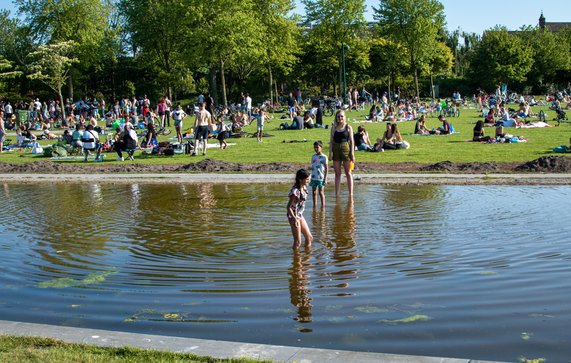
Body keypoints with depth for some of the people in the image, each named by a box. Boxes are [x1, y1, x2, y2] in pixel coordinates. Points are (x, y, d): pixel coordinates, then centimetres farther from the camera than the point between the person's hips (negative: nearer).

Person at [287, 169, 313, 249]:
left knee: (309, 238, 15)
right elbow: (289, 207, -21)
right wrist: (294, 219, -28)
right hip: (294, 216, -9)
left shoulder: (304, 187, 0)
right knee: (298, 242, 0)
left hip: (300, 215, 9)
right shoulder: (295, 191, -25)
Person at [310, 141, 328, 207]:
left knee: (321, 192, -2)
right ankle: (314, 206, 15)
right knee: (314, 192, 7)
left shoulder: (324, 157, -5)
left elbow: (326, 169, -4)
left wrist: (325, 178, -9)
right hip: (313, 178, 5)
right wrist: (311, 177, 14)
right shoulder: (313, 156, 11)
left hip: (321, 178, -5)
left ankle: (323, 206, 5)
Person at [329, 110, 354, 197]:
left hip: (346, 149, -2)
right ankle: (337, 193, 12)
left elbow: (352, 141, -1)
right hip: (336, 150, 2)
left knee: (348, 173, 3)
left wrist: (352, 153, -6)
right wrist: (330, 152, -2)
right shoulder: (334, 128, 7)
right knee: (337, 174, 7)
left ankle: (351, 193, 7)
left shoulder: (348, 127, 1)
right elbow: (331, 141, 7)